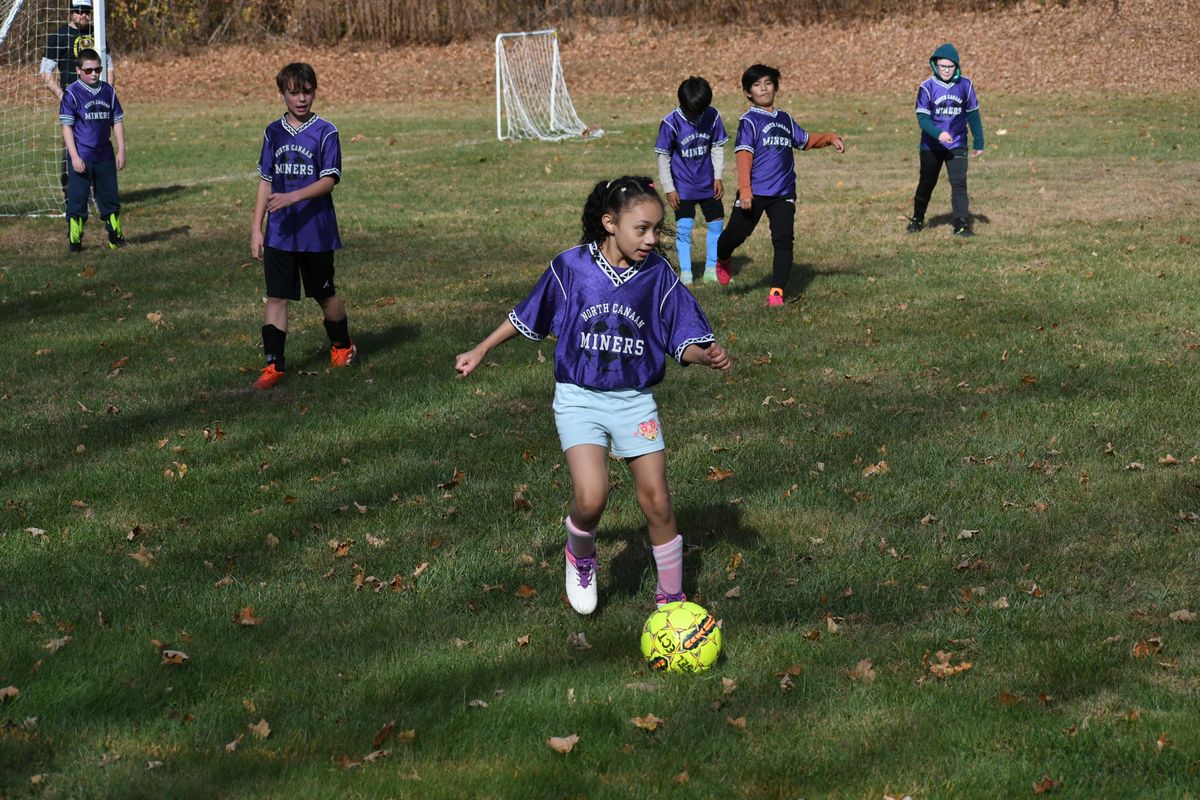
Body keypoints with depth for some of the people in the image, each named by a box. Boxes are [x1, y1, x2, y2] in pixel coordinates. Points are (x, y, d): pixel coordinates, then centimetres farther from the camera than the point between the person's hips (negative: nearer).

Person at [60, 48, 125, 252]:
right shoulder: (72, 93, -6)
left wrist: (121, 151, 6)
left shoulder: (108, 91, 7)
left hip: (105, 157, 4)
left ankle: (115, 237, 21)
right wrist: (74, 157, -14)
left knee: (110, 197, 11)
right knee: (77, 199, -1)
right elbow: (67, 126, -8)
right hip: (81, 158, -4)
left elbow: (117, 121, 12)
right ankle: (74, 241, 5)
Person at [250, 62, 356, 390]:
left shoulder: (325, 132, -6)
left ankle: (342, 346, 36)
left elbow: (329, 180, -13)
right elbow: (266, 181, 11)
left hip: (315, 231, -3)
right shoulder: (274, 132, 7)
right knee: (276, 297, -2)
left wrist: (292, 197, -26)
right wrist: (256, 228, 7)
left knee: (325, 294, 12)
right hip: (279, 232, 3)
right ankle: (274, 365, 1)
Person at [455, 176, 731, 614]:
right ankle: (580, 557, 16)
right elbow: (527, 315, 7)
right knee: (591, 498, -19)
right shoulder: (571, 267, -9)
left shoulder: (659, 275, -6)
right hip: (579, 399, -2)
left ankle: (671, 599, 20)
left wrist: (707, 355, -23)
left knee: (657, 502, 2)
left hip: (635, 401, 2)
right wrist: (480, 351, 12)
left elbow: (683, 340, -2)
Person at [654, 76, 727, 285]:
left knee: (717, 223, 6)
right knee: (684, 227, -9)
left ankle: (711, 269, 18)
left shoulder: (713, 117, -9)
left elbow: (717, 148, 3)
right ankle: (685, 273, 0)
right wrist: (668, 188, -10)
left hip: (708, 183, 4)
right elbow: (663, 157, -11)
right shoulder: (671, 123, -18)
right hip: (683, 186, -4)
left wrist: (718, 177, -1)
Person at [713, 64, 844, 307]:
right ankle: (722, 260, 36)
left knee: (784, 240, -6)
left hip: (783, 193, 4)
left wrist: (830, 138, 14)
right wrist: (744, 190, -21)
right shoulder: (749, 121, -3)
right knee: (736, 234, 2)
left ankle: (777, 291, -4)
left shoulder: (785, 119, 17)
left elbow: (806, 140, 31)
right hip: (755, 192, -4)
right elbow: (744, 155, -12)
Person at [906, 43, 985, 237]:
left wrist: (978, 142, 9)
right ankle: (917, 219, 34)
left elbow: (973, 115, 5)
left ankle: (962, 224, -14)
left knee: (959, 183, -13)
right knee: (927, 183, 14)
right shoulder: (927, 87, -11)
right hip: (931, 146, 0)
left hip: (957, 144, 0)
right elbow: (922, 117, -14)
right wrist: (938, 133, -31)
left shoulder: (965, 85, -4)